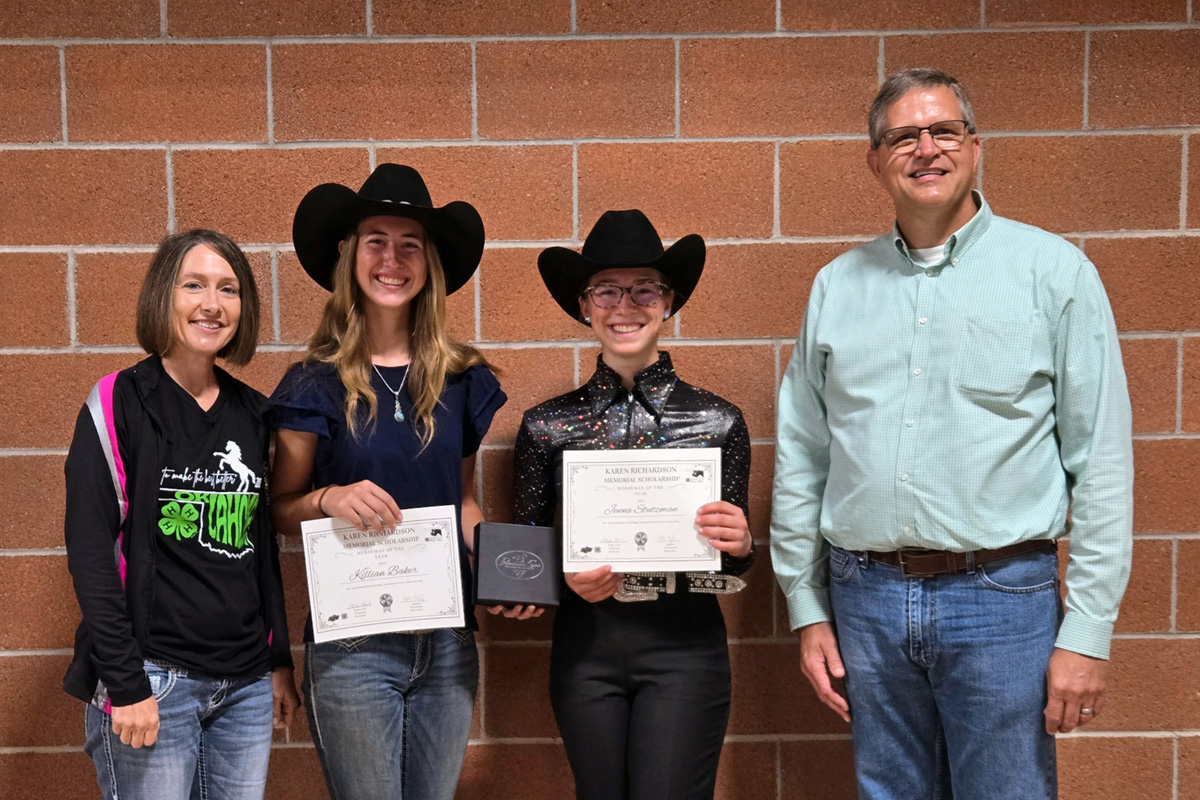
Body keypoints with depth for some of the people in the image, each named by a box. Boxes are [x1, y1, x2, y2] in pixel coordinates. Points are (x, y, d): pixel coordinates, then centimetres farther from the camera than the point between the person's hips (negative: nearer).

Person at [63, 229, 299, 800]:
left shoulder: (254, 414, 9)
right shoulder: (119, 404, -5)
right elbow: (90, 551, -10)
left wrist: (280, 662, 13)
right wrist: (125, 684, -15)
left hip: (246, 686, 5)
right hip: (150, 682, -5)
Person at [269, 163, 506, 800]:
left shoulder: (463, 379, 3)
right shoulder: (316, 383, -4)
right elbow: (280, 508, 2)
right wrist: (329, 499, -19)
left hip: (448, 642, 3)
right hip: (352, 646, -3)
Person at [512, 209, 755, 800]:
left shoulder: (719, 420, 0)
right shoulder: (547, 425, 2)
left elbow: (732, 562, 7)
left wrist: (740, 544, -15)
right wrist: (568, 576, -12)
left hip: (685, 645, -1)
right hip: (585, 645, 2)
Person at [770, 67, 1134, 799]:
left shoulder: (1053, 270, -1)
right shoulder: (838, 285, 8)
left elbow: (1101, 459, -4)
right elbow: (800, 456, 10)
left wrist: (1087, 631, -7)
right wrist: (808, 609, 8)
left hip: (1002, 599, -3)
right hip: (865, 598, 3)